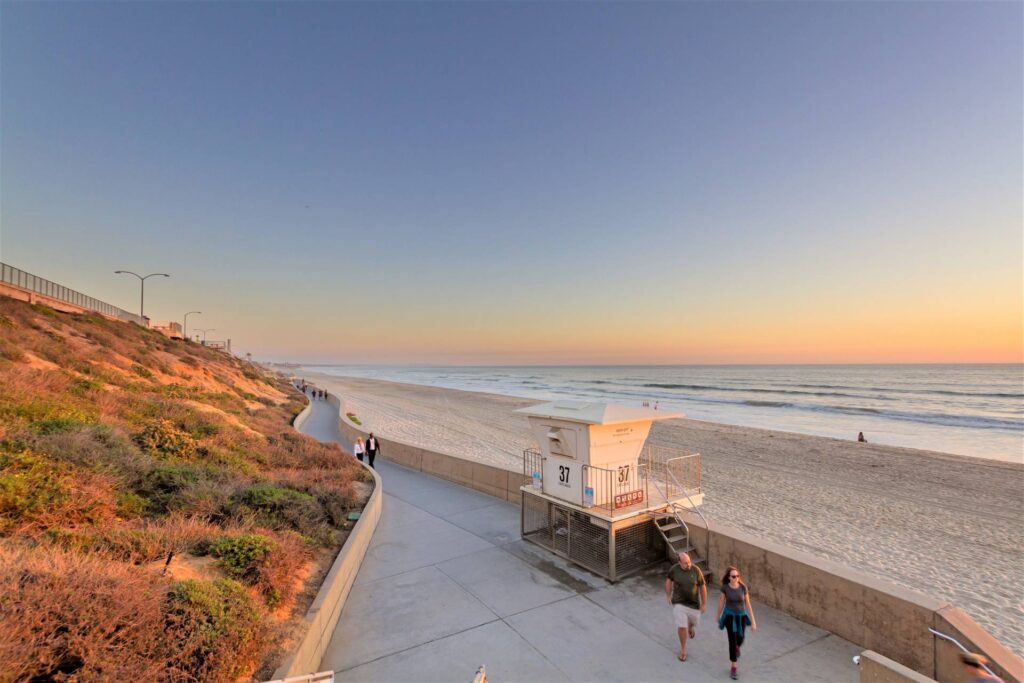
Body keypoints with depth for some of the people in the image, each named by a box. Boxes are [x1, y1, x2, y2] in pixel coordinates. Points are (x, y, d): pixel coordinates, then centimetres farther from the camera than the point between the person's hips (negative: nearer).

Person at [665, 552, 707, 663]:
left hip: (693, 602, 1)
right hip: (679, 602, -1)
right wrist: (668, 595, 6)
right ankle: (683, 649, 21)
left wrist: (704, 604, -4)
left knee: (694, 621, 23)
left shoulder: (696, 570, -20)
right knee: (681, 626, -5)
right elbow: (669, 580, 2)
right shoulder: (674, 569, -18)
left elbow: (702, 586, -9)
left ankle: (690, 627, 62)